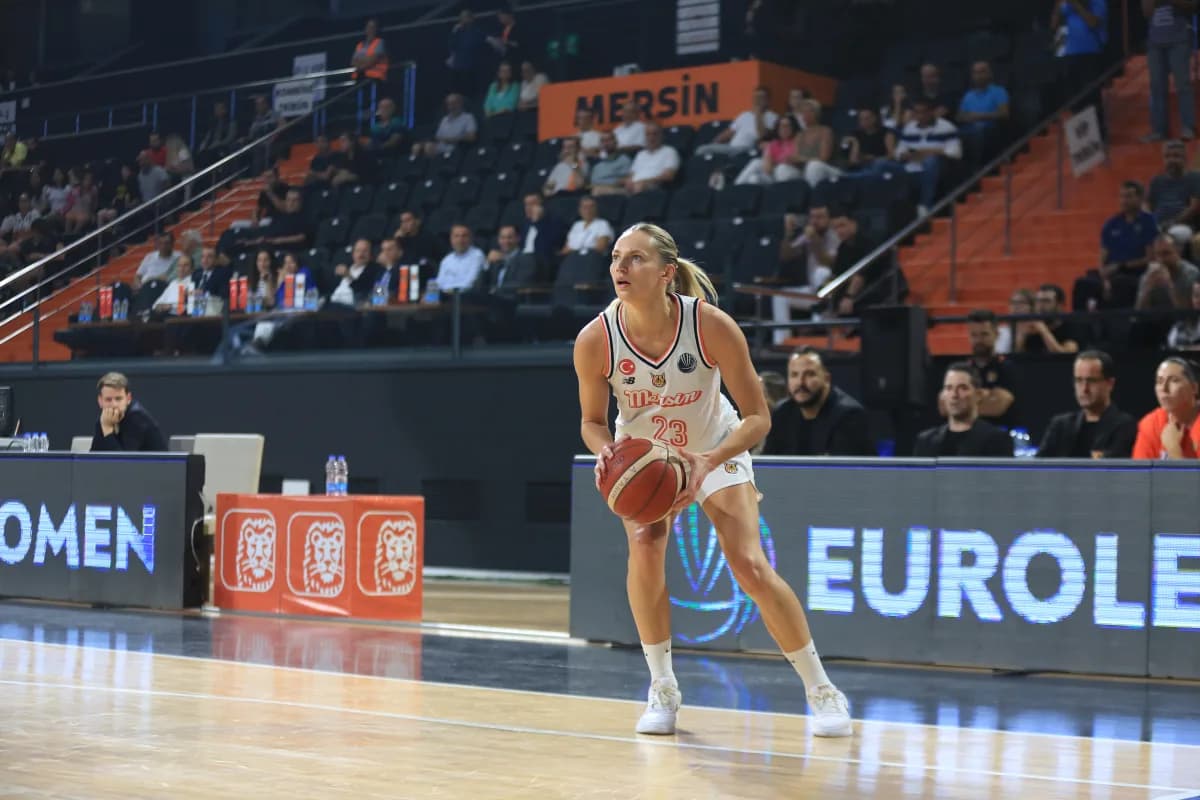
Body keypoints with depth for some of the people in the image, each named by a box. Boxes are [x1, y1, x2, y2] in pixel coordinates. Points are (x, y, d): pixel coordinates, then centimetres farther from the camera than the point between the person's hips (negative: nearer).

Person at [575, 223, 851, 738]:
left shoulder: (712, 326, -31)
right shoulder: (595, 340, -26)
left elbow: (758, 416, -23)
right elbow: (592, 420, -8)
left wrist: (708, 461, -39)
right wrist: (605, 450, -32)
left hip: (715, 450, -1)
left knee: (751, 568, -13)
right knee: (645, 549, -24)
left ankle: (821, 690, 5)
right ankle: (662, 688, -5)